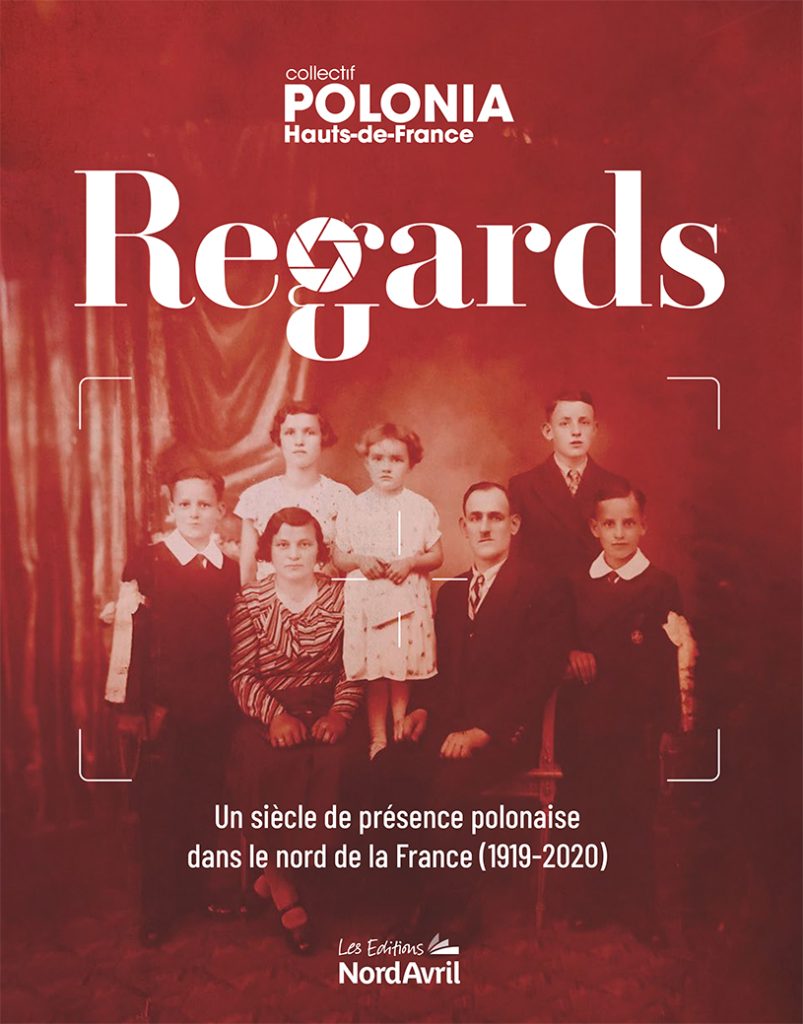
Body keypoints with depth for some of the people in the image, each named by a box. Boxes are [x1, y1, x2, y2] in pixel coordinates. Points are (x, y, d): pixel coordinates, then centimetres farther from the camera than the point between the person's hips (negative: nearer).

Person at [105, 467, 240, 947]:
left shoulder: (232, 571, 6)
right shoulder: (147, 562, -4)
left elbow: (240, 640, 5)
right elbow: (129, 635, -6)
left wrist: (238, 696, 0)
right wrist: (130, 704, -8)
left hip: (217, 706, 3)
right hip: (162, 705, -3)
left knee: (206, 802, 10)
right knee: (161, 805, 3)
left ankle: (197, 889, 28)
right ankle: (160, 907, 18)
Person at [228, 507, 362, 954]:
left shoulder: (340, 597, 6)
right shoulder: (250, 601, 5)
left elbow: (351, 669, 4)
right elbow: (242, 673, -2)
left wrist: (340, 713, -13)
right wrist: (276, 715, -17)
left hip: (324, 710, 1)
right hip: (266, 712, -1)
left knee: (332, 761, -30)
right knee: (268, 762, -32)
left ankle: (276, 875, -8)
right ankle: (284, 886, -12)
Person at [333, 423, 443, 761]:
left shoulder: (421, 508, 1)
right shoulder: (355, 509, 2)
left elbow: (436, 556, 4)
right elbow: (338, 558, 7)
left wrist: (410, 562, -14)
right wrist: (360, 560, -12)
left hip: (408, 601, 0)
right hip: (365, 602, 1)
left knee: (402, 672, 6)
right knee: (373, 672, 6)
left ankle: (400, 733, 22)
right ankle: (377, 738, 20)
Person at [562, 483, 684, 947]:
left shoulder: (662, 585, -3)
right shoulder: (576, 584, 10)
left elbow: (669, 661, -6)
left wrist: (669, 725, -10)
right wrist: (572, 655, -7)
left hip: (638, 726, -3)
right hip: (586, 722, 3)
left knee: (635, 817, 3)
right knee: (592, 815, 10)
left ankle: (639, 907, 21)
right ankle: (599, 900, 27)